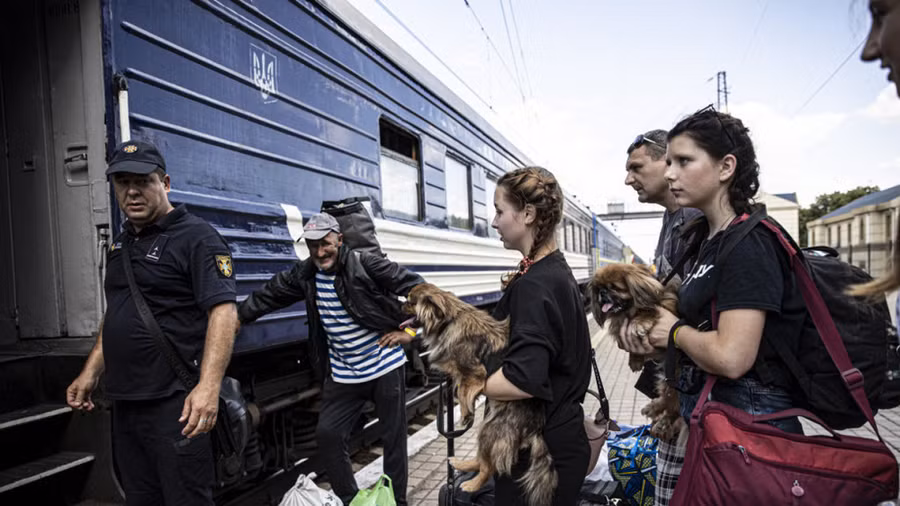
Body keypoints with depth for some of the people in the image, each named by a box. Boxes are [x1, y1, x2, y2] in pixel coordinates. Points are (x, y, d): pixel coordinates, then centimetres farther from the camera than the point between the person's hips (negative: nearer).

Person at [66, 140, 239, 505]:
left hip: (174, 403, -8)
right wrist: (91, 373, 18)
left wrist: (208, 386, -31)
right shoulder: (121, 244, 16)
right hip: (124, 402, 8)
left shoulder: (197, 237, -10)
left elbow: (223, 311, -21)